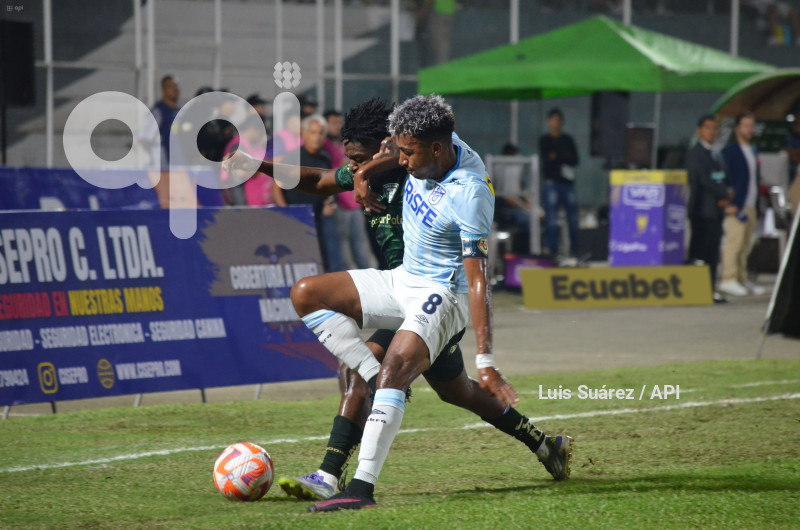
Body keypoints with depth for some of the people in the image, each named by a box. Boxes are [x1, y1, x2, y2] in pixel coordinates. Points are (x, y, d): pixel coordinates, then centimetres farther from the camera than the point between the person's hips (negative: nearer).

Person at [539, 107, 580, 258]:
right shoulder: (544, 140, 7)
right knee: (551, 219, -8)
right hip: (552, 183, -3)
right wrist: (564, 157, -6)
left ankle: (574, 250, 3)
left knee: (573, 218, -3)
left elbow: (575, 160, 5)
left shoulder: (568, 140, 16)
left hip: (568, 183, 3)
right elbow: (545, 161, -4)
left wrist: (557, 157, -4)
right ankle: (552, 250, -5)